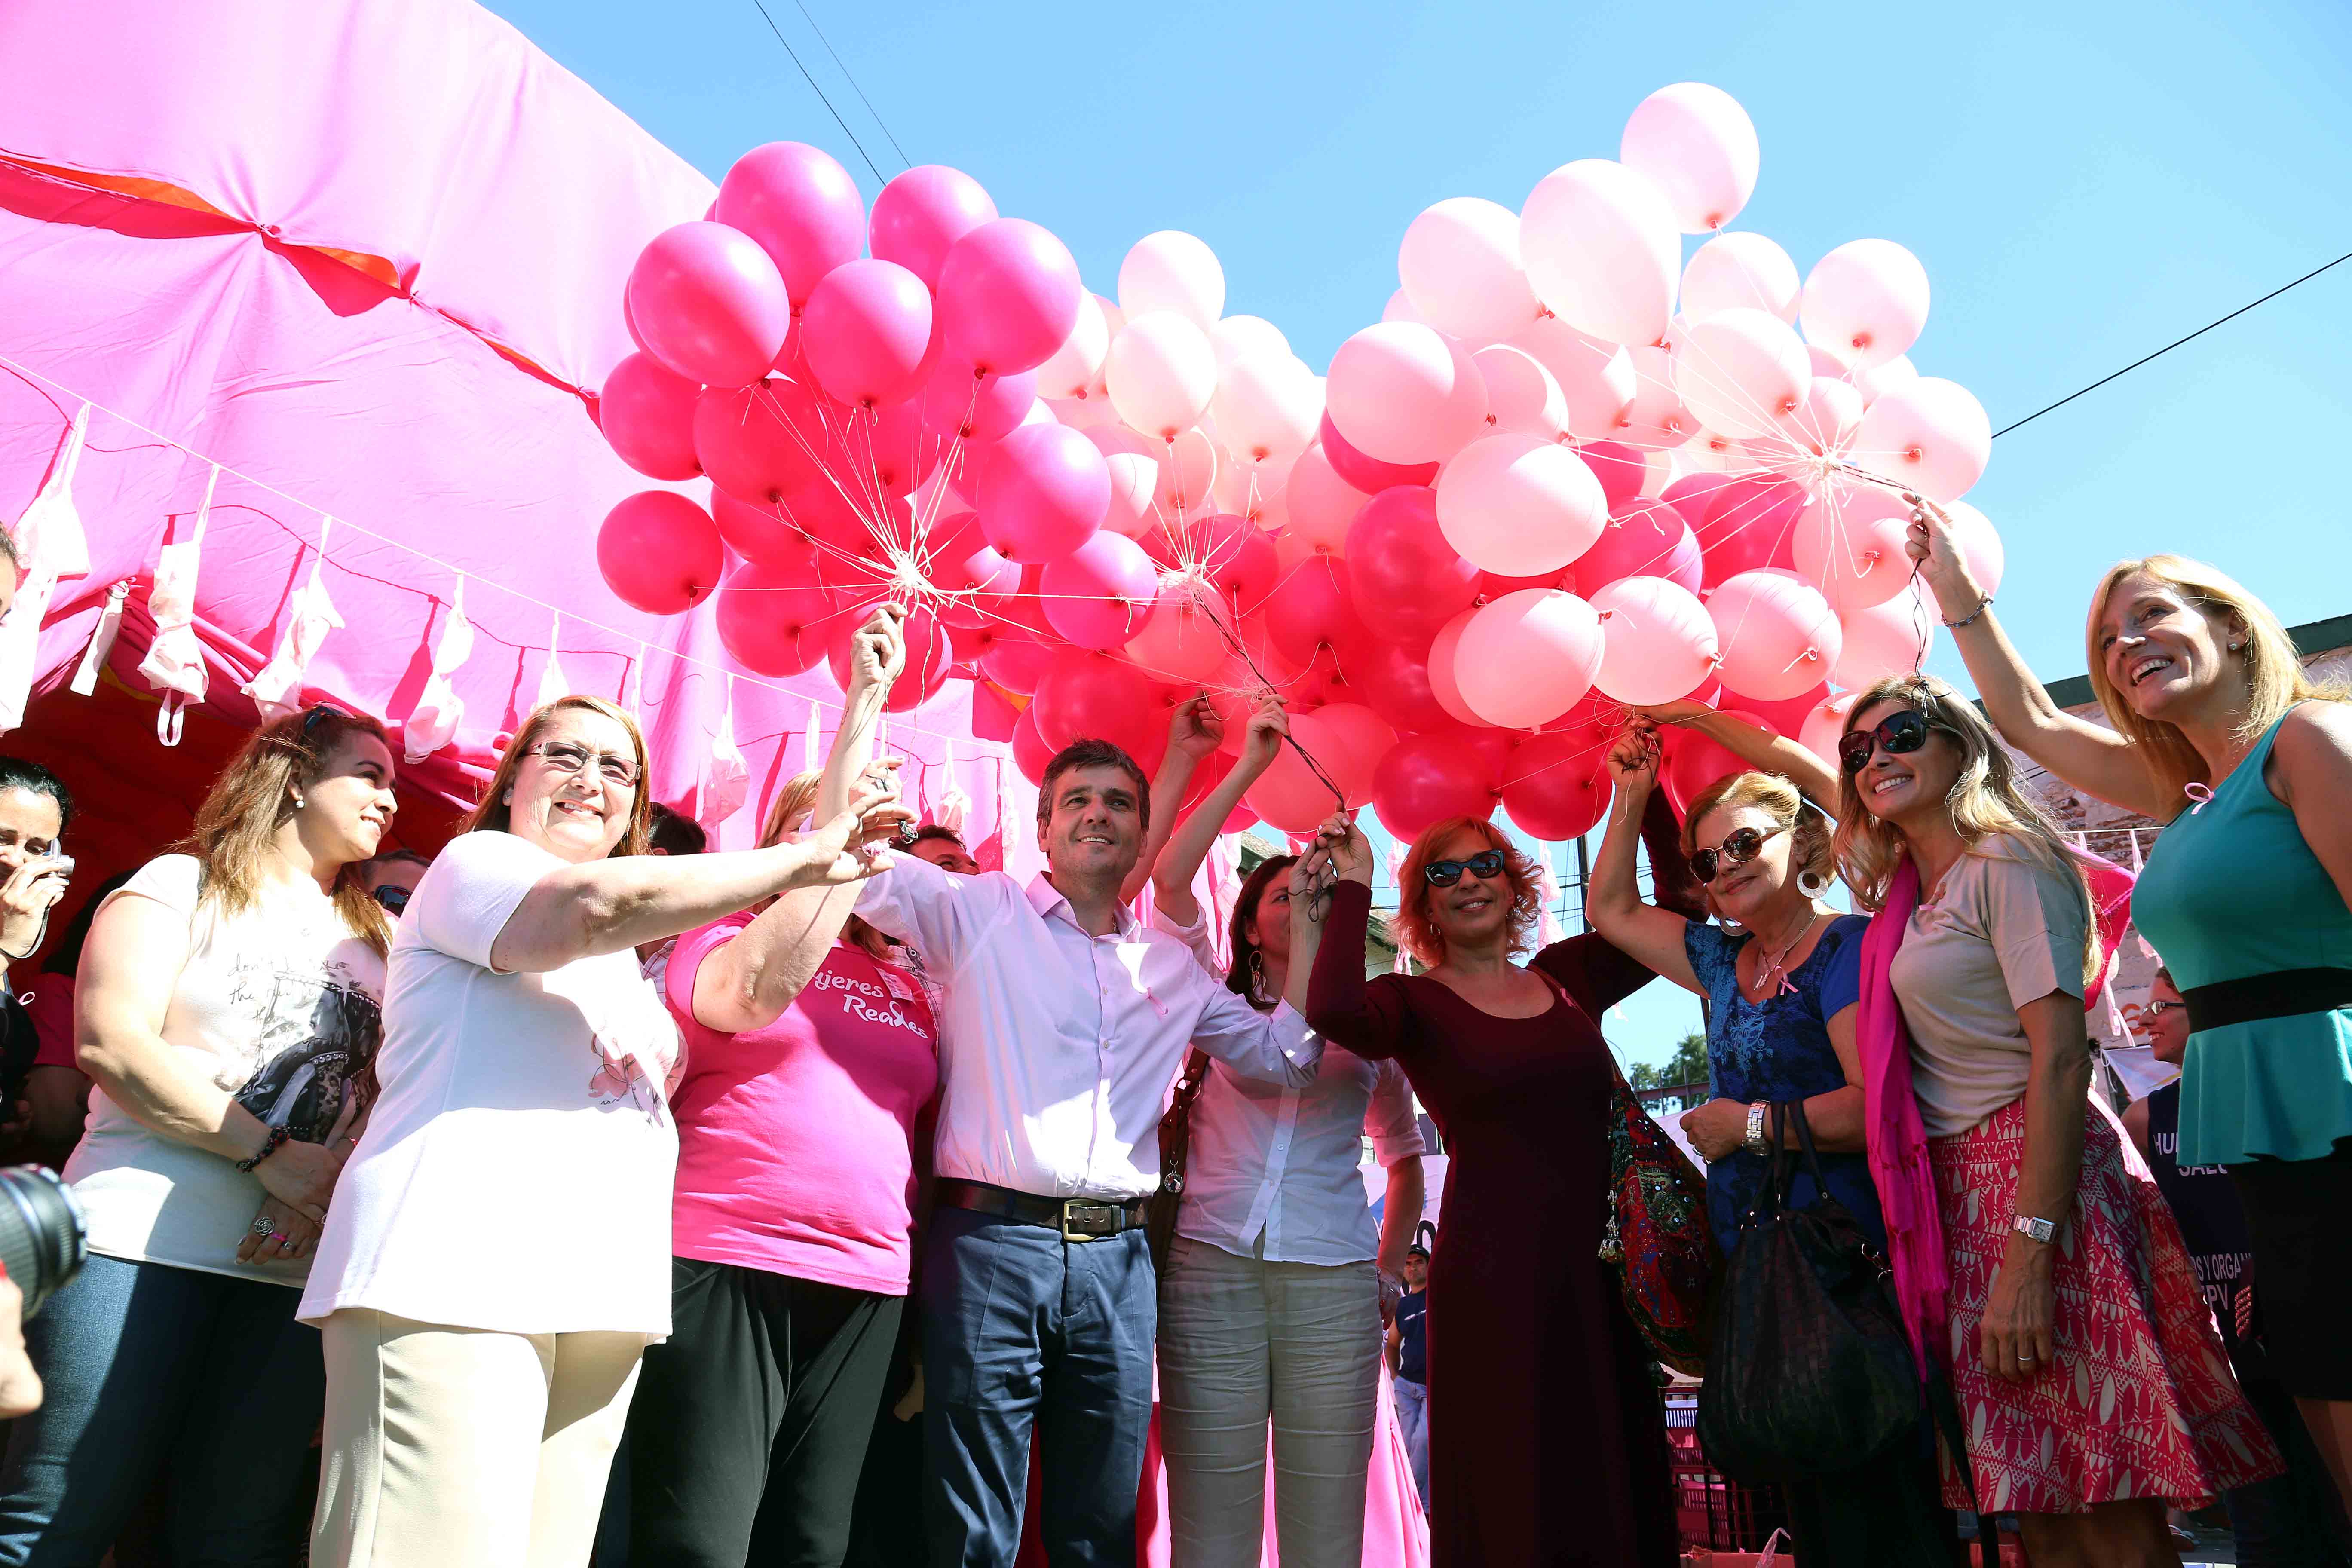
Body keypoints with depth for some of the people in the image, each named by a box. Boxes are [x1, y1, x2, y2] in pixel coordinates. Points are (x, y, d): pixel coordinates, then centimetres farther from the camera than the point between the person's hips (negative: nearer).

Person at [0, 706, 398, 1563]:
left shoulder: (381, 936, 17)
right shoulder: (181, 884, 4)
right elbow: (110, 1042, -8)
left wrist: (352, 1184, -8)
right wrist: (269, 1155, -14)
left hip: (296, 1264, 4)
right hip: (142, 1235, -4)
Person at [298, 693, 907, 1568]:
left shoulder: (626, 963, 28)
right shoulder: (476, 861, 4)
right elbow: (596, 904, -17)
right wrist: (804, 861, -12)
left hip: (600, 1297, 8)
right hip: (455, 1272, -7)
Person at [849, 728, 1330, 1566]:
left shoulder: (1172, 966, 16)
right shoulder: (981, 911, 5)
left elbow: (1285, 1055, 16)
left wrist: (1307, 919, 10)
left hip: (1117, 1258, 4)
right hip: (992, 1241, -4)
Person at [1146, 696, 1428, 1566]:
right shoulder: (1219, 1004, 10)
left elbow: (1404, 1160, 26)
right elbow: (1170, 876, -4)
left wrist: (1388, 1269, 13)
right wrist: (1249, 764, -1)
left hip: (1332, 1285, 1)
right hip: (1210, 1270, -1)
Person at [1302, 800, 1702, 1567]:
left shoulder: (1566, 974, 10)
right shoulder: (1414, 1003, -3)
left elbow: (1682, 911, 15)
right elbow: (1333, 1012, -25)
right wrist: (1353, 887, -15)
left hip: (1600, 1267, 5)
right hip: (1494, 1276, -4)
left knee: (1621, 1488, 15)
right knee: (1515, 1499, 3)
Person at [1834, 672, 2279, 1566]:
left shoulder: (2005, 864, -8)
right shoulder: (1910, 895, 13)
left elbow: (2061, 1056, -17)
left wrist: (2028, 1256, -22)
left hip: (2042, 1175, -8)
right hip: (1961, 1189, 8)